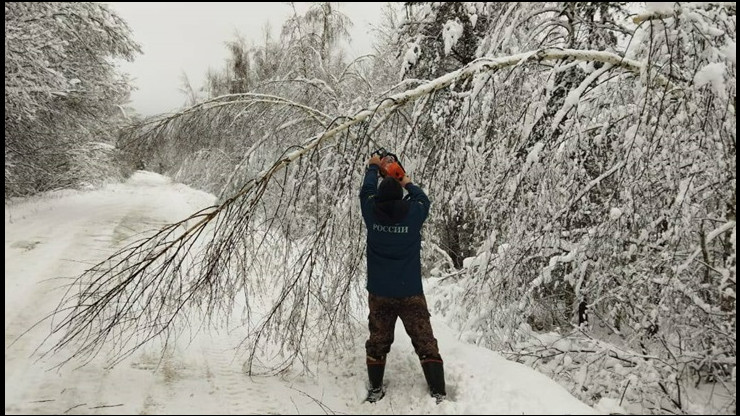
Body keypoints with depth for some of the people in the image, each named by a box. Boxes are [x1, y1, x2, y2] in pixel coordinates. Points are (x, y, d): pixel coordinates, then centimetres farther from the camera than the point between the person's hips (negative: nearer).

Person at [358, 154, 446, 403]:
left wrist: (373, 167, 31)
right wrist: (408, 184, 30)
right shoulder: (413, 213, -10)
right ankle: (438, 392, 6)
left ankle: (375, 390, 24)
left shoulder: (372, 213, -6)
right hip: (411, 293, -2)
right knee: (425, 342, 5)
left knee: (378, 341, 16)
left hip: (379, 293, 2)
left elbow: (366, 191, 15)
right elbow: (424, 200, 13)